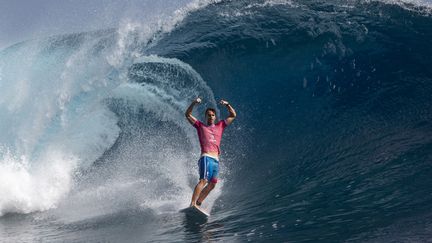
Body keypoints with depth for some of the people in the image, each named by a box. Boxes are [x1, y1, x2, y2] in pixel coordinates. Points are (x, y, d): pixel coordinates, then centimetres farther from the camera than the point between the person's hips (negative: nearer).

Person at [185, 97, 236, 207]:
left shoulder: (220, 126, 23)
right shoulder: (200, 126, 15)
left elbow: (233, 115, 23)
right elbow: (188, 114, 8)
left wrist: (227, 105, 8)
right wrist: (194, 103, -5)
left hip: (216, 160, 5)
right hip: (206, 157, -5)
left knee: (212, 184, 1)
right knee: (203, 180, -21)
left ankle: (198, 204, 6)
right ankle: (192, 204, -30)